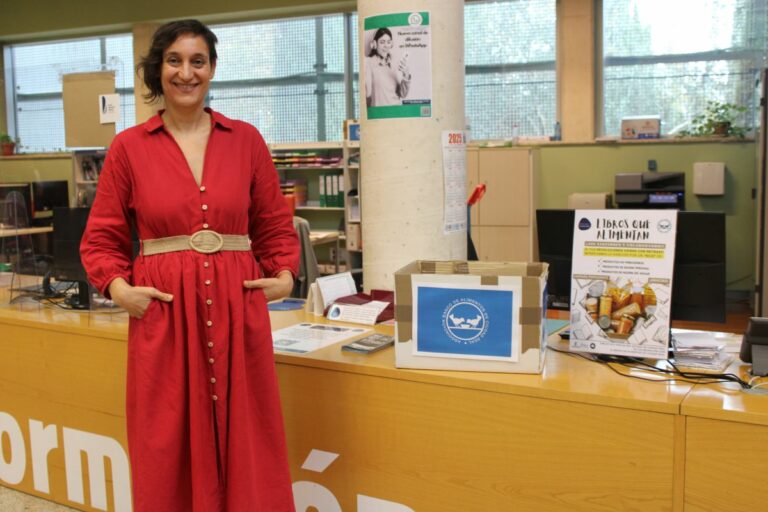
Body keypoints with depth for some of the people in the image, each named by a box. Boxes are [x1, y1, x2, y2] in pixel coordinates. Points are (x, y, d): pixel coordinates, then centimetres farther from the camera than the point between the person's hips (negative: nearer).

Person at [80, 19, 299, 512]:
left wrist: (284, 276, -1)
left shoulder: (246, 139, 5)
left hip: (237, 307, 1)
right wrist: (118, 287, -9)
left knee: (246, 447, 7)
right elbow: (101, 238, 7)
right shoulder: (129, 147, 2)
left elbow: (275, 224, 13)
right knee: (168, 451, 7)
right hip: (163, 310, -1)